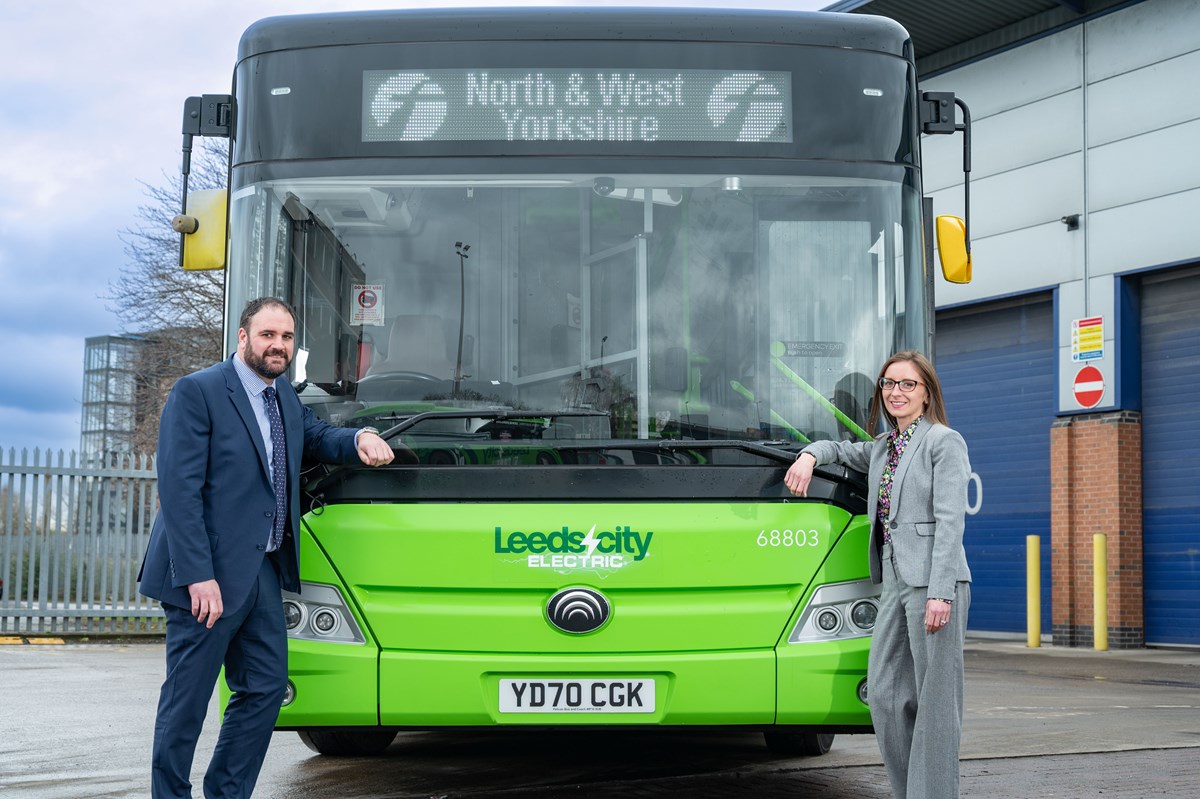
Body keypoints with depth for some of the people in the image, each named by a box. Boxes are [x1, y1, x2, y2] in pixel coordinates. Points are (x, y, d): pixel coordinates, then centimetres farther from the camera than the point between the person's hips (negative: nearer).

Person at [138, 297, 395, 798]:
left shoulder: (285, 397, 14)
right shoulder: (197, 393, -11)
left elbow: (315, 438, 31)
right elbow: (179, 491, -17)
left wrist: (360, 438, 6)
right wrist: (198, 576, -23)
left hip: (264, 573, 8)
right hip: (210, 576, -8)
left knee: (266, 688, 10)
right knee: (187, 700, 0)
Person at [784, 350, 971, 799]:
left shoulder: (944, 442, -2)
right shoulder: (881, 449, 19)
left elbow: (950, 521, -10)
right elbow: (840, 450, 38)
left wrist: (940, 593, -18)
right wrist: (809, 455, 12)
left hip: (934, 582, -7)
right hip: (894, 582, 7)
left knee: (935, 698, -5)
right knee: (884, 693, 4)